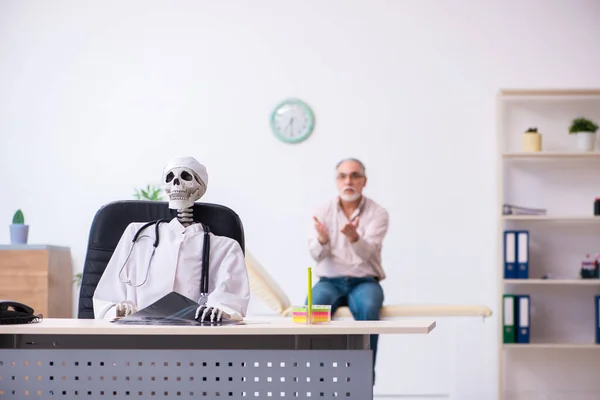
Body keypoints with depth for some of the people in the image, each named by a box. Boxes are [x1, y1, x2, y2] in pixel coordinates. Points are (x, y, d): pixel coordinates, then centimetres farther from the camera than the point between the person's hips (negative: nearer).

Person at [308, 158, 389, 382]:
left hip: (365, 282, -1)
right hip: (330, 281, 1)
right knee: (314, 305, -32)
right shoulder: (323, 212, 4)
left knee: (368, 308, -35)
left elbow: (367, 252, -18)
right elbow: (316, 254, -8)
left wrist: (354, 237, -41)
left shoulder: (378, 213, -2)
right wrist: (322, 240, -32)